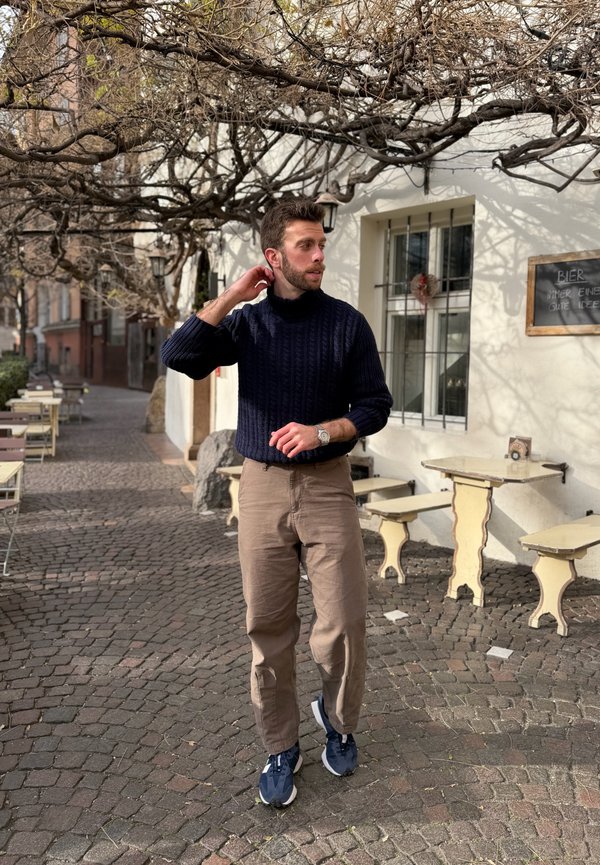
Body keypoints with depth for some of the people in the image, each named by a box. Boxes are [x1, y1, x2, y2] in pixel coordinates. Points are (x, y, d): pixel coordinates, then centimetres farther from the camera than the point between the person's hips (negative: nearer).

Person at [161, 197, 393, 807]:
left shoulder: (347, 323, 0)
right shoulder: (246, 323, 4)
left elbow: (375, 405, 1)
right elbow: (178, 356, -11)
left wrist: (321, 431, -16)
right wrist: (231, 297, -11)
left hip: (327, 484, -1)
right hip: (262, 485, 1)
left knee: (343, 624, -1)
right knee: (268, 629, 7)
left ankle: (338, 721, 31)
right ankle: (280, 749, 27)